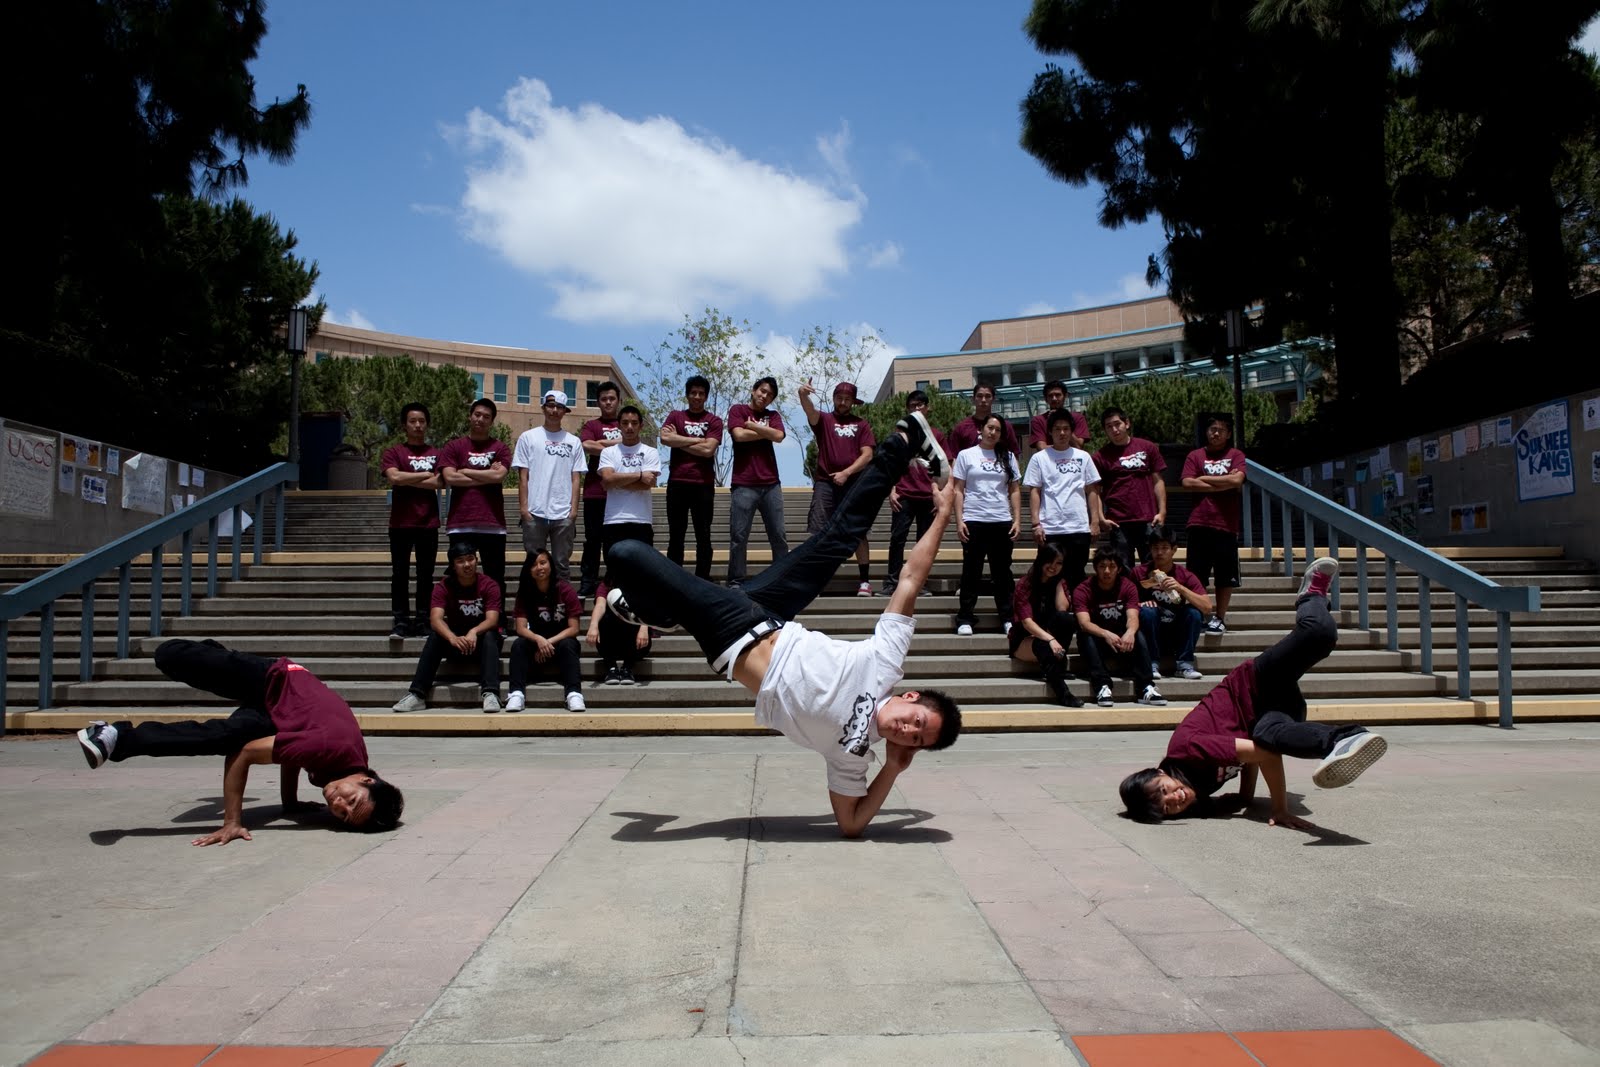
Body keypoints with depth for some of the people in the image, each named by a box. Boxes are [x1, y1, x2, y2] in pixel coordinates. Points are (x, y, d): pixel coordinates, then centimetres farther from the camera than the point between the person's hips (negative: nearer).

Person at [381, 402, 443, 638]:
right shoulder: (393, 452, 5)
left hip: (428, 523, 1)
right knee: (400, 574, 1)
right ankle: (401, 621, 4)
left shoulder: (436, 454, 9)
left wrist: (406, 480, -7)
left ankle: (422, 621, 9)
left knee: (425, 574, 4)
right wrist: (425, 475, -6)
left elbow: (439, 482, -5)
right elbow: (394, 477, -13)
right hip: (401, 523, -1)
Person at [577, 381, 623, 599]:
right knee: (593, 538, 2)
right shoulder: (591, 426, 10)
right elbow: (586, 446, -9)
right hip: (595, 491, -1)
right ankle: (587, 583, 5)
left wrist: (601, 443, -6)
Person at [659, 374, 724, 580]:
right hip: (677, 483, 1)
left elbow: (708, 449, -8)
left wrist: (678, 441, -2)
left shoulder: (714, 421, 7)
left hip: (703, 484, -1)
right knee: (675, 536, 3)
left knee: (703, 536, 1)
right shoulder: (675, 416, 12)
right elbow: (665, 438, -7)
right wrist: (698, 440, -5)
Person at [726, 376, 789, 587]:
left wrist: (753, 426, -1)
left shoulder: (773, 415, 17)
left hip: (771, 484, 3)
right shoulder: (738, 410, 9)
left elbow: (779, 436, -2)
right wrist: (766, 432, 2)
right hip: (744, 484, -3)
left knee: (779, 536, 4)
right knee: (739, 537, -3)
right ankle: (735, 582, 3)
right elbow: (739, 435, -9)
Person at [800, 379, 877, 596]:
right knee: (816, 532, -7)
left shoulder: (861, 424, 13)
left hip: (853, 483, 0)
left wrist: (846, 473, -11)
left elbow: (867, 455, 3)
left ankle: (865, 581, 5)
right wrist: (803, 395, -35)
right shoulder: (824, 419, 11)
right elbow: (810, 410, -12)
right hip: (825, 483, 0)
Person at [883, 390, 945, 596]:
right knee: (897, 538, -8)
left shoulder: (937, 435, 10)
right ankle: (892, 582, -6)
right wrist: (892, 491, -3)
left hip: (929, 497, 1)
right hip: (904, 496, -1)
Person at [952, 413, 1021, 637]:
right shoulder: (966, 455, 5)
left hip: (1002, 521, 2)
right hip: (974, 521, -2)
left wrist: (1017, 520, 2)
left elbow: (1015, 490, 12)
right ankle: (964, 620, 5)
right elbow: (958, 490, 2)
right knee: (971, 571, 1)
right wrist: (959, 521, -7)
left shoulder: (1008, 457, 12)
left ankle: (1007, 618, 11)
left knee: (1002, 571, 6)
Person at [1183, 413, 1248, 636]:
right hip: (1199, 524, 0)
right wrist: (1223, 483, -6)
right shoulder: (1195, 456, 8)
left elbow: (1237, 479, -9)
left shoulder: (1236, 455, 8)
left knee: (1225, 575, 3)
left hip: (1226, 524, 0)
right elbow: (1188, 483, -5)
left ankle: (1220, 618, 13)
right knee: (1196, 575, 1)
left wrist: (1205, 478, -4)